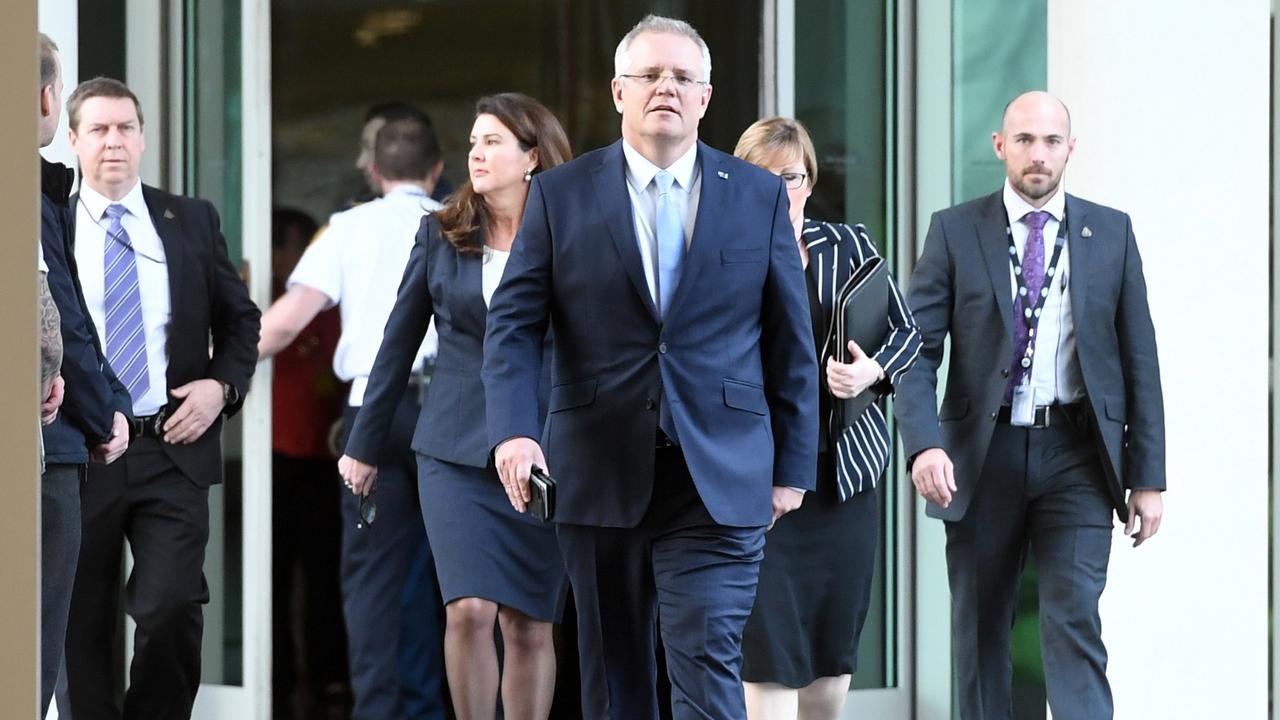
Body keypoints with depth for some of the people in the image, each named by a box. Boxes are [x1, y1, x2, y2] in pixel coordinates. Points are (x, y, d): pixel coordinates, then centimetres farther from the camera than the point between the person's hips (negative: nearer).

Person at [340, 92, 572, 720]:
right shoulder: (441, 235, 6)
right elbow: (398, 344, 11)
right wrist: (363, 444, 14)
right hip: (457, 450, 1)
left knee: (530, 625, 2)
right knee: (469, 610, -12)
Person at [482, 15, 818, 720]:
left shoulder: (759, 196, 6)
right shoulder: (560, 194, 5)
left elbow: (791, 343, 8)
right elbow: (514, 324, -1)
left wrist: (792, 469, 5)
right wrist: (513, 430, -17)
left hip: (719, 480, -1)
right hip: (598, 476, 1)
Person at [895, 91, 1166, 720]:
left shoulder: (1111, 233, 6)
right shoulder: (955, 231, 3)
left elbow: (1139, 359, 7)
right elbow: (917, 349, -3)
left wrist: (1148, 476, 3)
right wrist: (924, 443, -20)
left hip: (1076, 455, -1)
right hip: (982, 455, 1)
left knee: (1074, 622, -12)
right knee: (979, 630, 8)